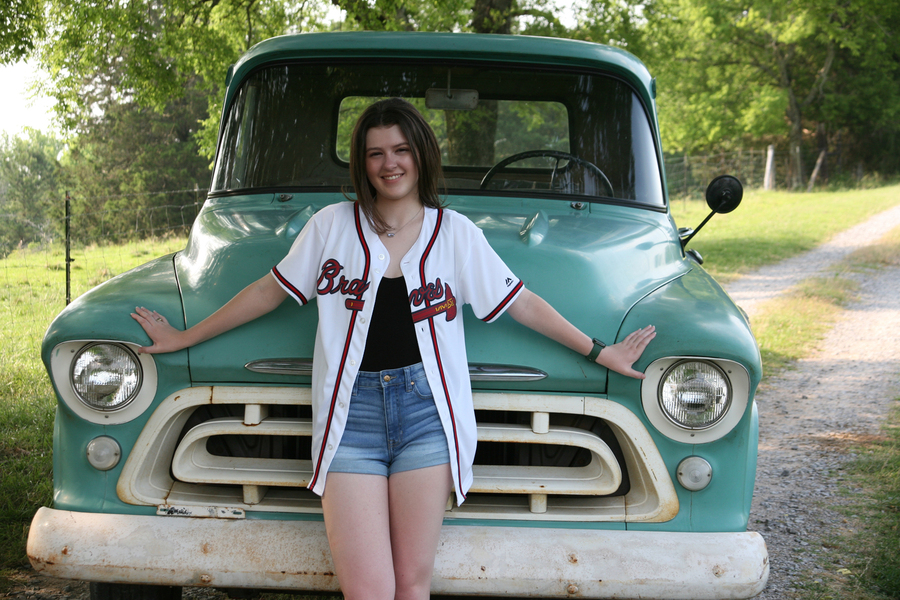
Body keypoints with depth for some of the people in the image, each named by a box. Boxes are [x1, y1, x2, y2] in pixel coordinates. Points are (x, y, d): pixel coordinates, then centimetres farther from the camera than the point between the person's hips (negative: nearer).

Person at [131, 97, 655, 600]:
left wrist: (600, 352, 14)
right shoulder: (332, 225, 9)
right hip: (351, 413, 0)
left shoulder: (456, 233, 9)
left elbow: (522, 304, 13)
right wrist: (183, 339, 19)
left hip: (427, 410, 0)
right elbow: (270, 291, 16)